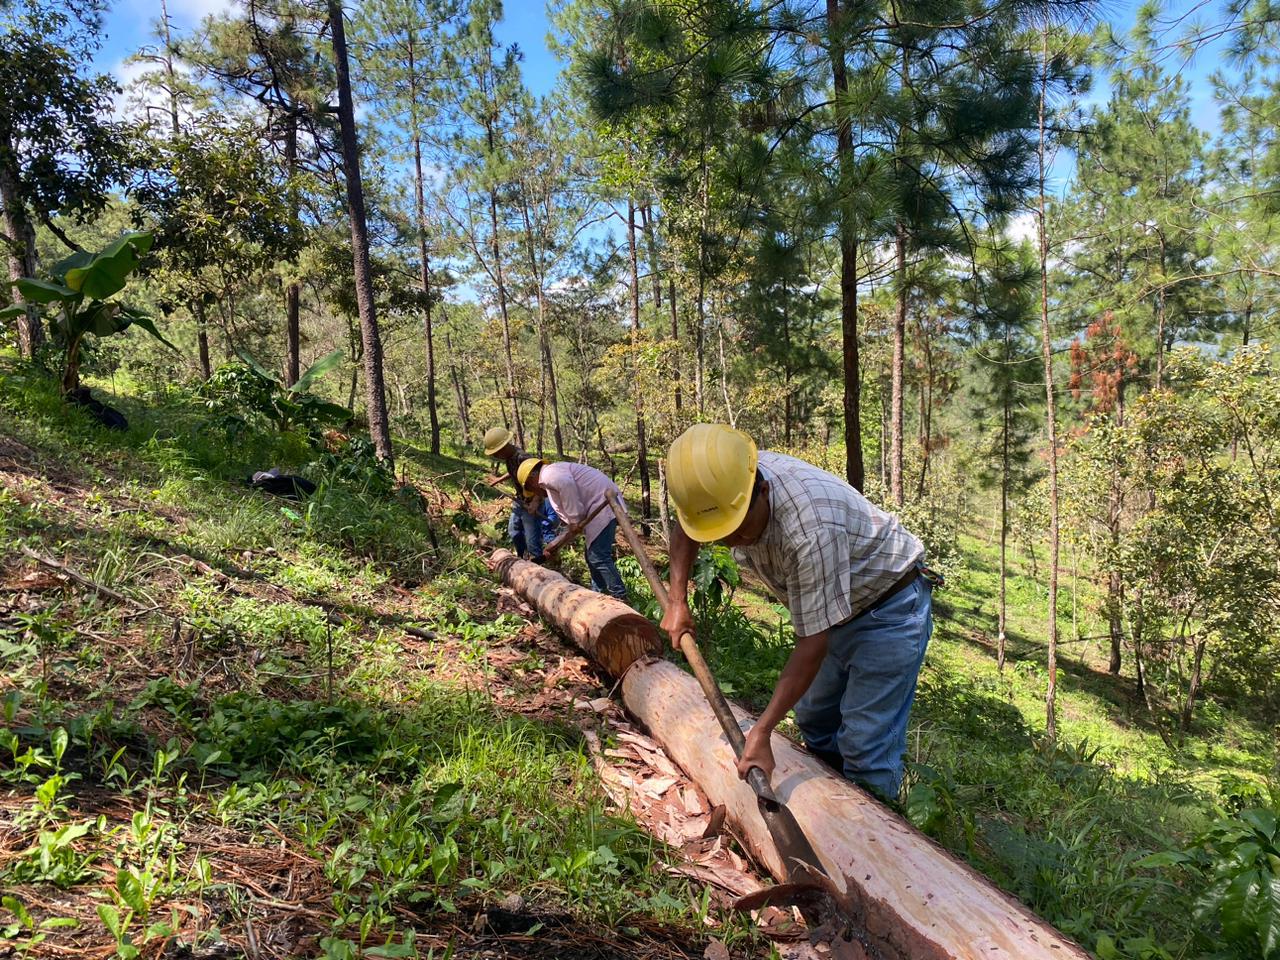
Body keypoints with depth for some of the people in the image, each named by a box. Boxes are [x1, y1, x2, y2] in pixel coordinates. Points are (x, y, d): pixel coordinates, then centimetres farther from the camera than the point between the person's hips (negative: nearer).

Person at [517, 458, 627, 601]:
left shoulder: (548, 474, -3)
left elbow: (567, 485, -28)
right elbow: (572, 526, 27)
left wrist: (575, 520, -19)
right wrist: (555, 545, 25)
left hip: (604, 505, -11)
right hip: (601, 509, 11)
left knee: (598, 557, -9)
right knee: (593, 556, 18)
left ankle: (620, 598, -2)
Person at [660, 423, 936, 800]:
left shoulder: (810, 526, -41)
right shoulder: (722, 484, -19)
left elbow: (813, 645, -34)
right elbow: (684, 529, 7)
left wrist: (761, 733, -31)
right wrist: (677, 601, 1)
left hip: (891, 605, -8)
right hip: (838, 608, 8)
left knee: (866, 748, -11)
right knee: (814, 723, 17)